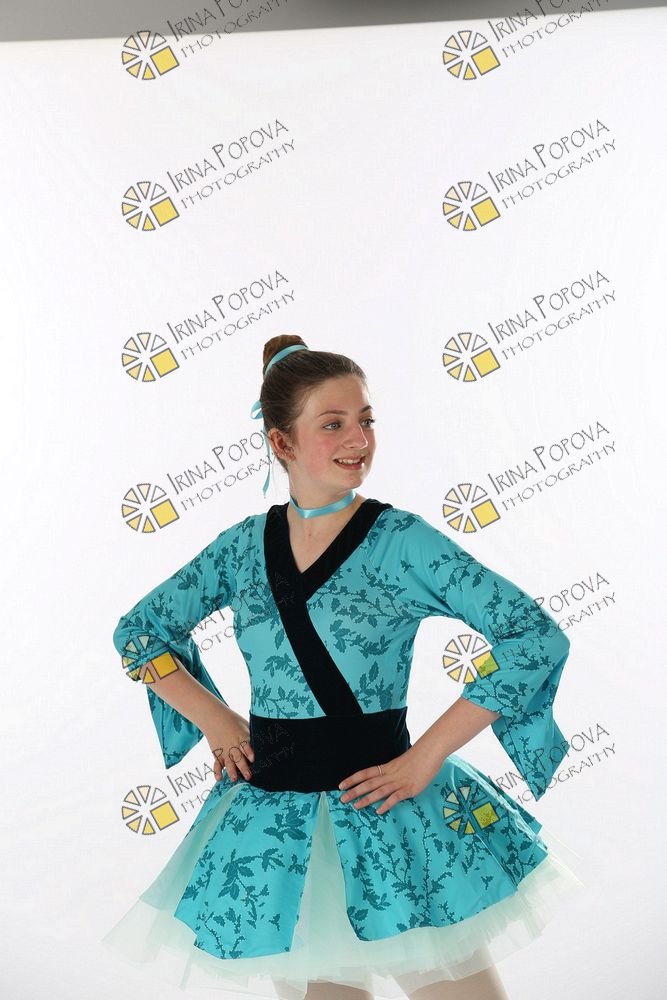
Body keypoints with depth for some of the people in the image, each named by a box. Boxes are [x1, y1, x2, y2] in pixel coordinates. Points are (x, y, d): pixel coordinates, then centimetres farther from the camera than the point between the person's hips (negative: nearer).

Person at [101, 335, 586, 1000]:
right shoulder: (245, 545, 2)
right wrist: (215, 720, 2)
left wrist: (426, 757, -15)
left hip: (383, 810, -3)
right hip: (272, 818, 3)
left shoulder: (403, 540, -9)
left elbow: (537, 638, -15)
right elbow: (138, 632, 14)